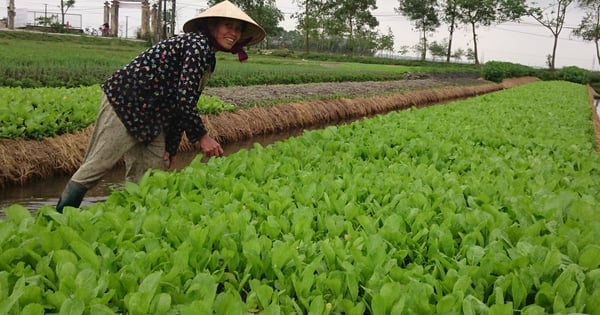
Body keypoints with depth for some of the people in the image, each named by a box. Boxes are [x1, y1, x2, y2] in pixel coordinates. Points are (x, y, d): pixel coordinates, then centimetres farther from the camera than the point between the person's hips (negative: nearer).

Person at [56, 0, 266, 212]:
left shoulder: (208, 57, 13)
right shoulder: (198, 44, -17)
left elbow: (182, 104, 14)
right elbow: (184, 99, -22)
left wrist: (171, 148, 11)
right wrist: (201, 136, -11)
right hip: (125, 102, -10)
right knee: (97, 165, -3)